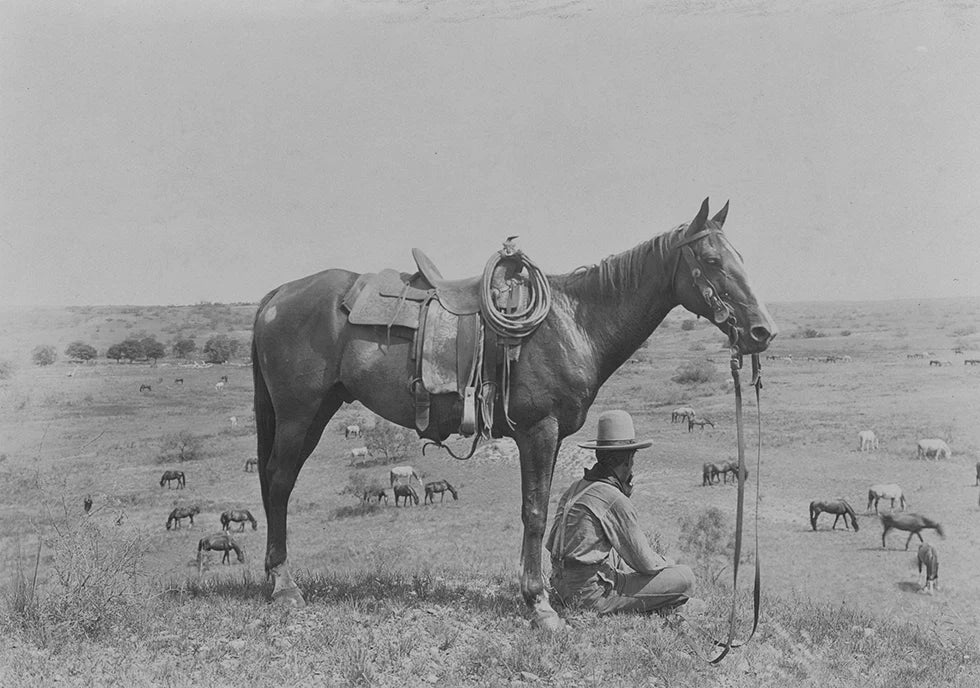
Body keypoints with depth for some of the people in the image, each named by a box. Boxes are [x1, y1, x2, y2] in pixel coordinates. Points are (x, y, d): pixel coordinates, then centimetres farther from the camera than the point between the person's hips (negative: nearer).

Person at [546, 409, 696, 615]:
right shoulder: (616, 501, -17)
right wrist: (667, 564, 11)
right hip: (592, 595, -9)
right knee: (685, 578, -9)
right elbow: (645, 563, -11)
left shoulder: (575, 488, 8)